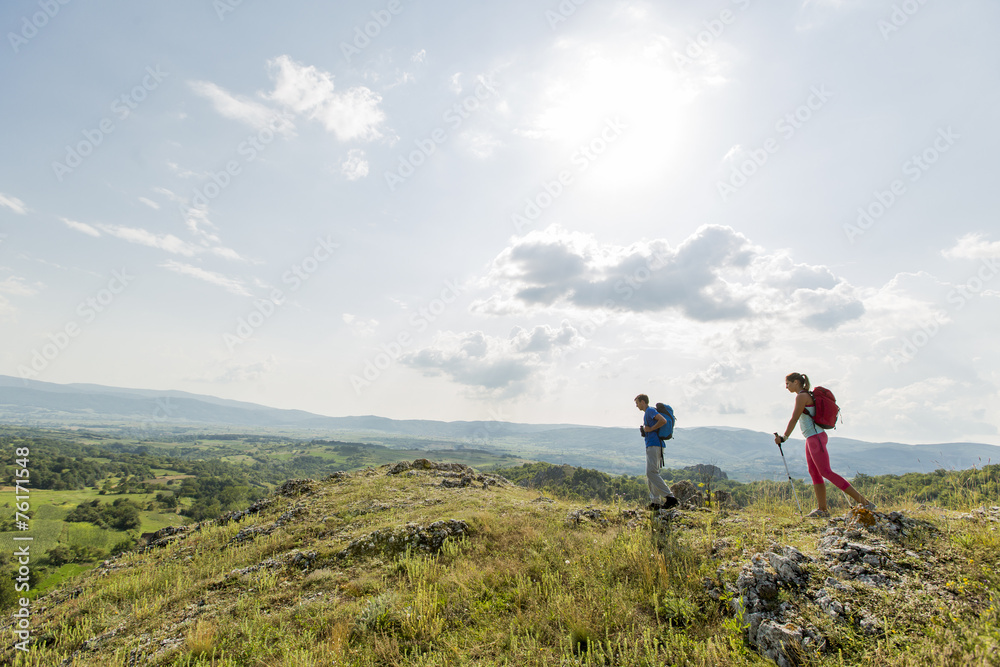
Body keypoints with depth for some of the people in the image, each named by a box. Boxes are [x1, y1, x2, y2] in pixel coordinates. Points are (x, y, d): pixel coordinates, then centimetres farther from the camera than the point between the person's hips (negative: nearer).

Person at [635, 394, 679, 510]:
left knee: (651, 472, -16)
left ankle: (670, 496, -18)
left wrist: (650, 429, -15)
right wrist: (644, 430, 16)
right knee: (650, 474, 8)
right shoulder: (647, 413, 23)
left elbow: (663, 420, -23)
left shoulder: (650, 411, -7)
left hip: (654, 445, -11)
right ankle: (655, 502, 7)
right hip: (651, 446, 11)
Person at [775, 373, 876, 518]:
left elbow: (794, 419, -16)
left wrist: (784, 437, -11)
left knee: (826, 472, -11)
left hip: (815, 437, -10)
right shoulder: (807, 395, 16)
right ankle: (822, 509, 8)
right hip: (812, 438, 10)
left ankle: (864, 501, -8)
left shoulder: (802, 396, -12)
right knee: (814, 473, 7)